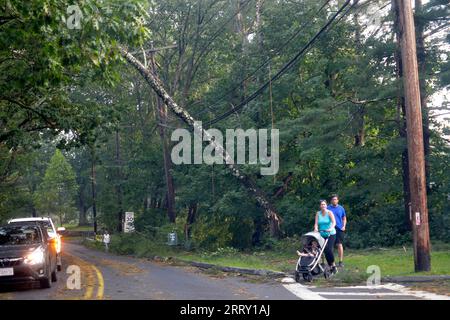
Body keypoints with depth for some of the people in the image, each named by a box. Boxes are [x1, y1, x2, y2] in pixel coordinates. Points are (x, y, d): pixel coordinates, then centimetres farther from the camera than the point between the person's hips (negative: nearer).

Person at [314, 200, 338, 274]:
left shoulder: (329, 213, -5)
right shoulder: (318, 213, 5)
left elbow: (334, 222, -16)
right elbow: (316, 223, -2)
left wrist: (331, 228, -34)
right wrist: (316, 229, -23)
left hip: (331, 234, -4)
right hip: (322, 235, 4)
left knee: (329, 249, -17)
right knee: (325, 251, 0)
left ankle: (333, 265, -1)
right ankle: (330, 267, 13)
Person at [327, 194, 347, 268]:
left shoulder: (341, 208, 7)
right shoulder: (328, 208, 3)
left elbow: (344, 218, 14)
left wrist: (344, 226, 0)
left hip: (339, 229, 0)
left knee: (339, 245, -3)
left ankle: (341, 261, 3)